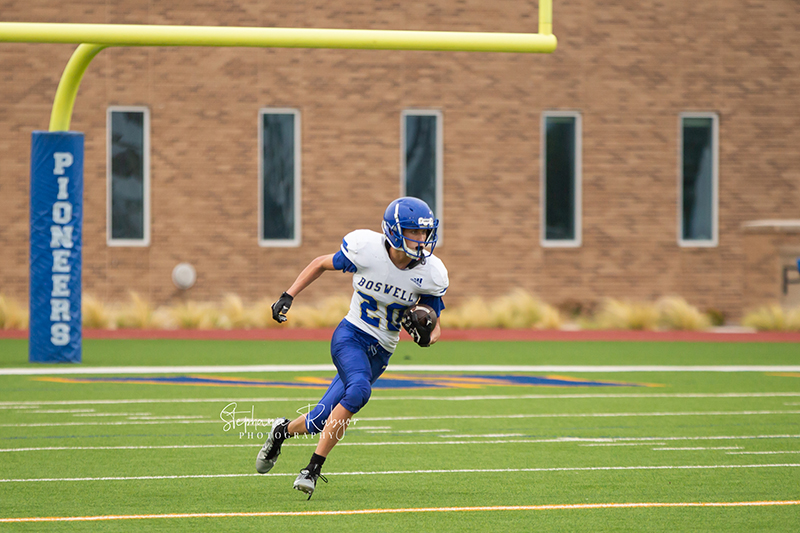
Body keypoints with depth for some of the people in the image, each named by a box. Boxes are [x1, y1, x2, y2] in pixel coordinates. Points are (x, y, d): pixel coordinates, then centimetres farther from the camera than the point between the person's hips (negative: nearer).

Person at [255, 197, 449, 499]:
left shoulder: (430, 274, -8)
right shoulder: (366, 249, -14)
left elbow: (434, 327, 3)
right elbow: (322, 264, 4)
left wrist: (426, 336, -20)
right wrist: (288, 296, -2)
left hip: (381, 352, 4)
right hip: (351, 335, -3)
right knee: (359, 390, -33)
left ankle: (285, 430, 36)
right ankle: (313, 468, -22)